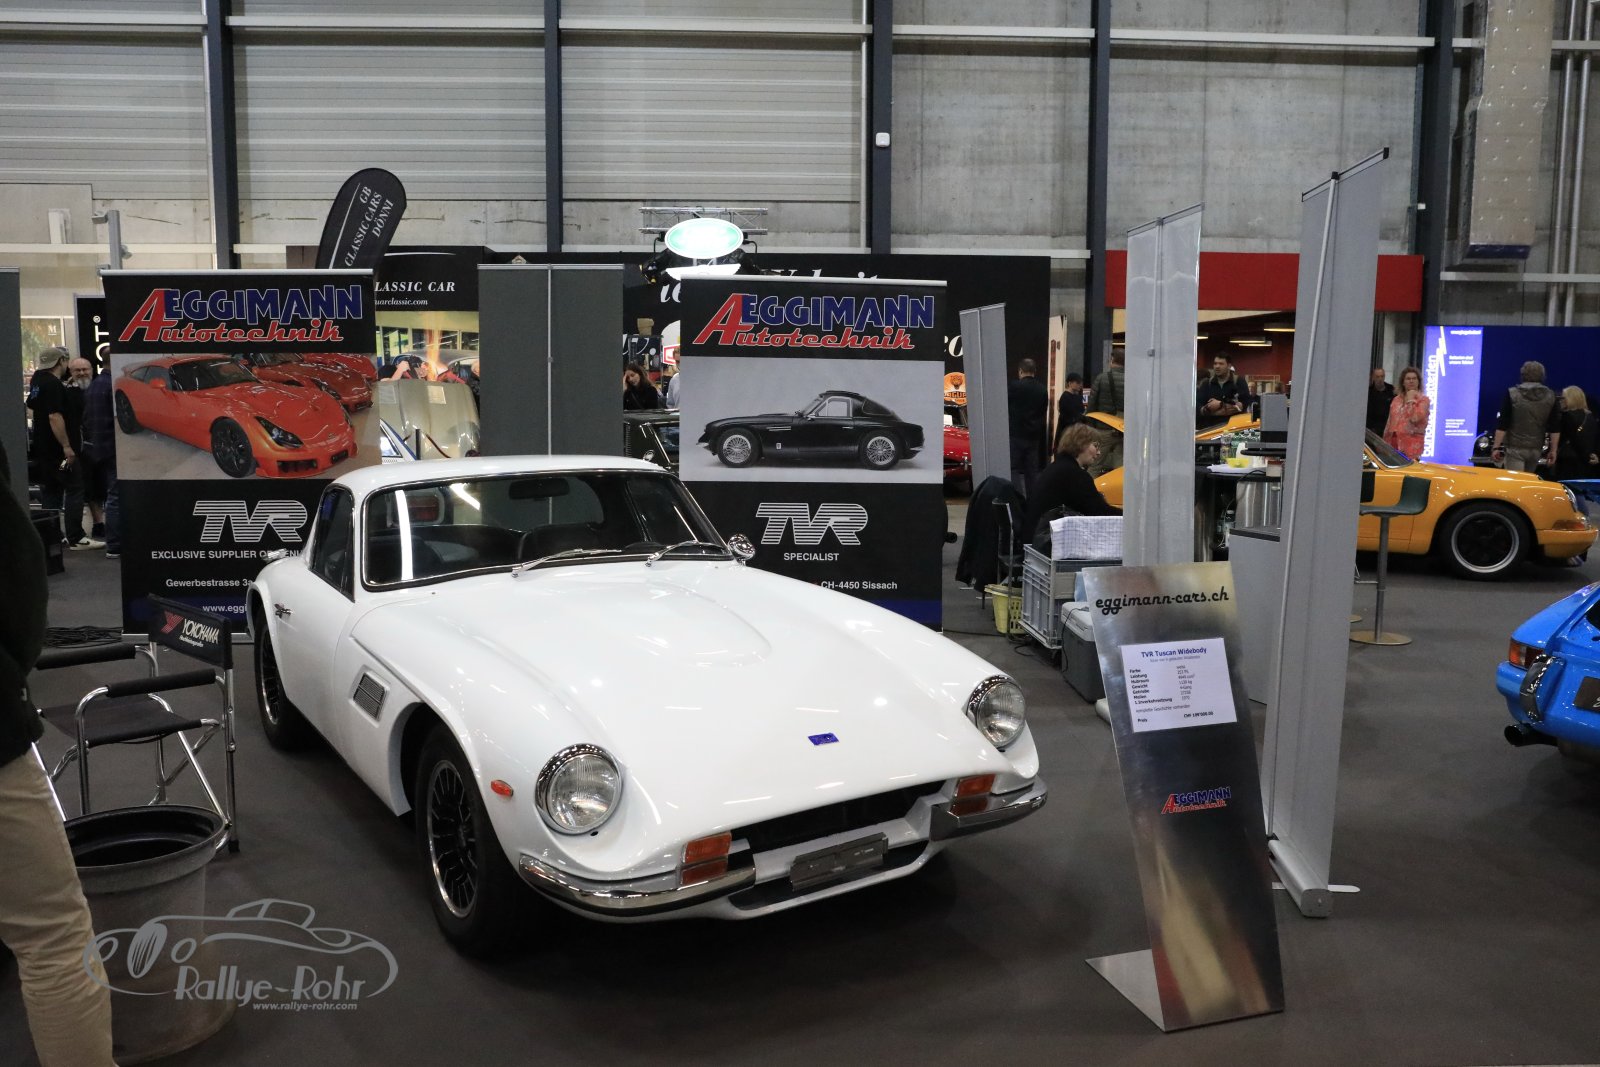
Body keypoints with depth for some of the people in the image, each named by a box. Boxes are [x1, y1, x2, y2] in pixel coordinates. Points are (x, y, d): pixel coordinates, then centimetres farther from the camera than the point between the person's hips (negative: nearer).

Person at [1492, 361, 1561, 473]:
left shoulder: (1512, 394, -6)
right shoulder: (1550, 397, 4)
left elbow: (1502, 425, -9)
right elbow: (1555, 428, 4)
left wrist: (1496, 447, -5)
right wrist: (1553, 450, 10)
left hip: (1515, 448, -4)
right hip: (1536, 449, 4)